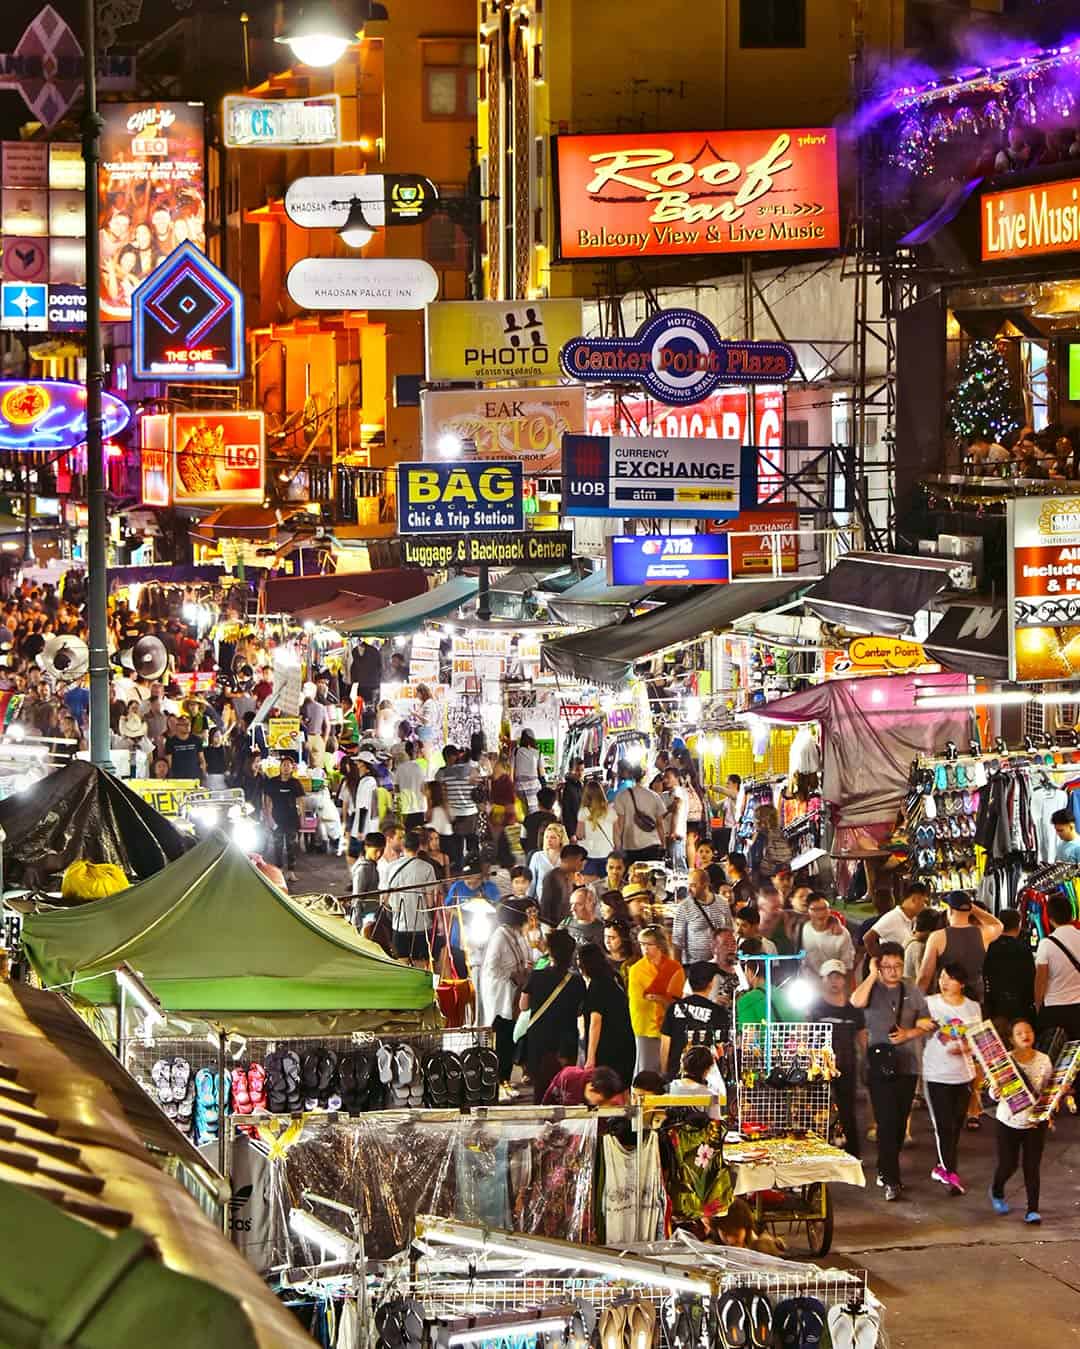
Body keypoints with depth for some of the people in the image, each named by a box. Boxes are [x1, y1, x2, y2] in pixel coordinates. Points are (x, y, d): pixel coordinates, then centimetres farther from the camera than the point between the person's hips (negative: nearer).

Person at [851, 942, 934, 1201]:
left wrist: (908, 1034, -8)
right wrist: (872, 975, -14)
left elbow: (926, 1024, 11)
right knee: (886, 1123, -11)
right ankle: (891, 1180, -11)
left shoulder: (913, 992, 9)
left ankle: (886, 1168, 29)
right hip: (880, 1065, -4)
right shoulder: (872, 989, -1)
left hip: (907, 1065, 4)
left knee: (900, 1121, 11)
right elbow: (857, 1002, -23)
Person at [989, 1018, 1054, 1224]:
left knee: (1032, 1167, -1)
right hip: (1009, 1121, -1)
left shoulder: (1043, 1061, -6)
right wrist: (995, 1093, -33)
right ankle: (997, 1192, 40)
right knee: (1008, 1165, 8)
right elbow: (994, 1091, -11)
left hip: (1035, 1121, 1)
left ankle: (1032, 1210, 8)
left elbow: (1049, 1089, 4)